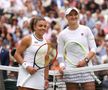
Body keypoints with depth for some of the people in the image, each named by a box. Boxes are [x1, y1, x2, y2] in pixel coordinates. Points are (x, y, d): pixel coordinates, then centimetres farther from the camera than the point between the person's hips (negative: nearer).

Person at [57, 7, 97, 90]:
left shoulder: (86, 30, 7)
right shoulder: (62, 34, 7)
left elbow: (93, 49, 5)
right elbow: (60, 54, 9)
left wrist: (86, 60, -10)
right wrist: (61, 65, -10)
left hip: (86, 68, 0)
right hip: (70, 70, 0)